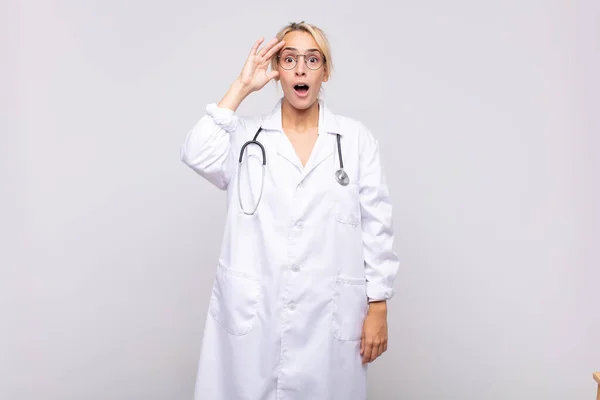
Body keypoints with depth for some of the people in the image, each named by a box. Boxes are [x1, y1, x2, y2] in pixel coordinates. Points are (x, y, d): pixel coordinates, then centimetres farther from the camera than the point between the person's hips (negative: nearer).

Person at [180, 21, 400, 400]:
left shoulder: (356, 138, 2)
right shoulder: (246, 136, 4)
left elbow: (377, 225, 1)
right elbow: (198, 155, -15)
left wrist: (377, 307, -1)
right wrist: (241, 87, -9)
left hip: (330, 313, 0)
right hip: (252, 313, 1)